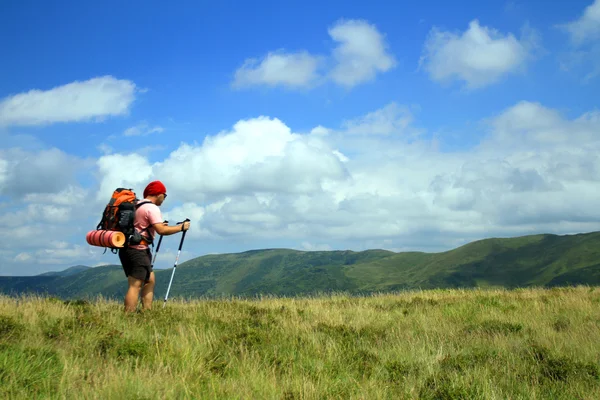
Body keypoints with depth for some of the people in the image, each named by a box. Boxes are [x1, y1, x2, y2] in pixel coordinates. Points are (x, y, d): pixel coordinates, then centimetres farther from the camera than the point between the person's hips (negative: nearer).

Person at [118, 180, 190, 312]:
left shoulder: (137, 205, 18)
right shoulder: (152, 208, -10)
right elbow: (161, 230, -20)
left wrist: (158, 225, 29)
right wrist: (181, 227, -9)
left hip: (128, 248, 10)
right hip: (137, 250, -10)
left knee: (150, 280, 16)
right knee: (136, 285, -12)